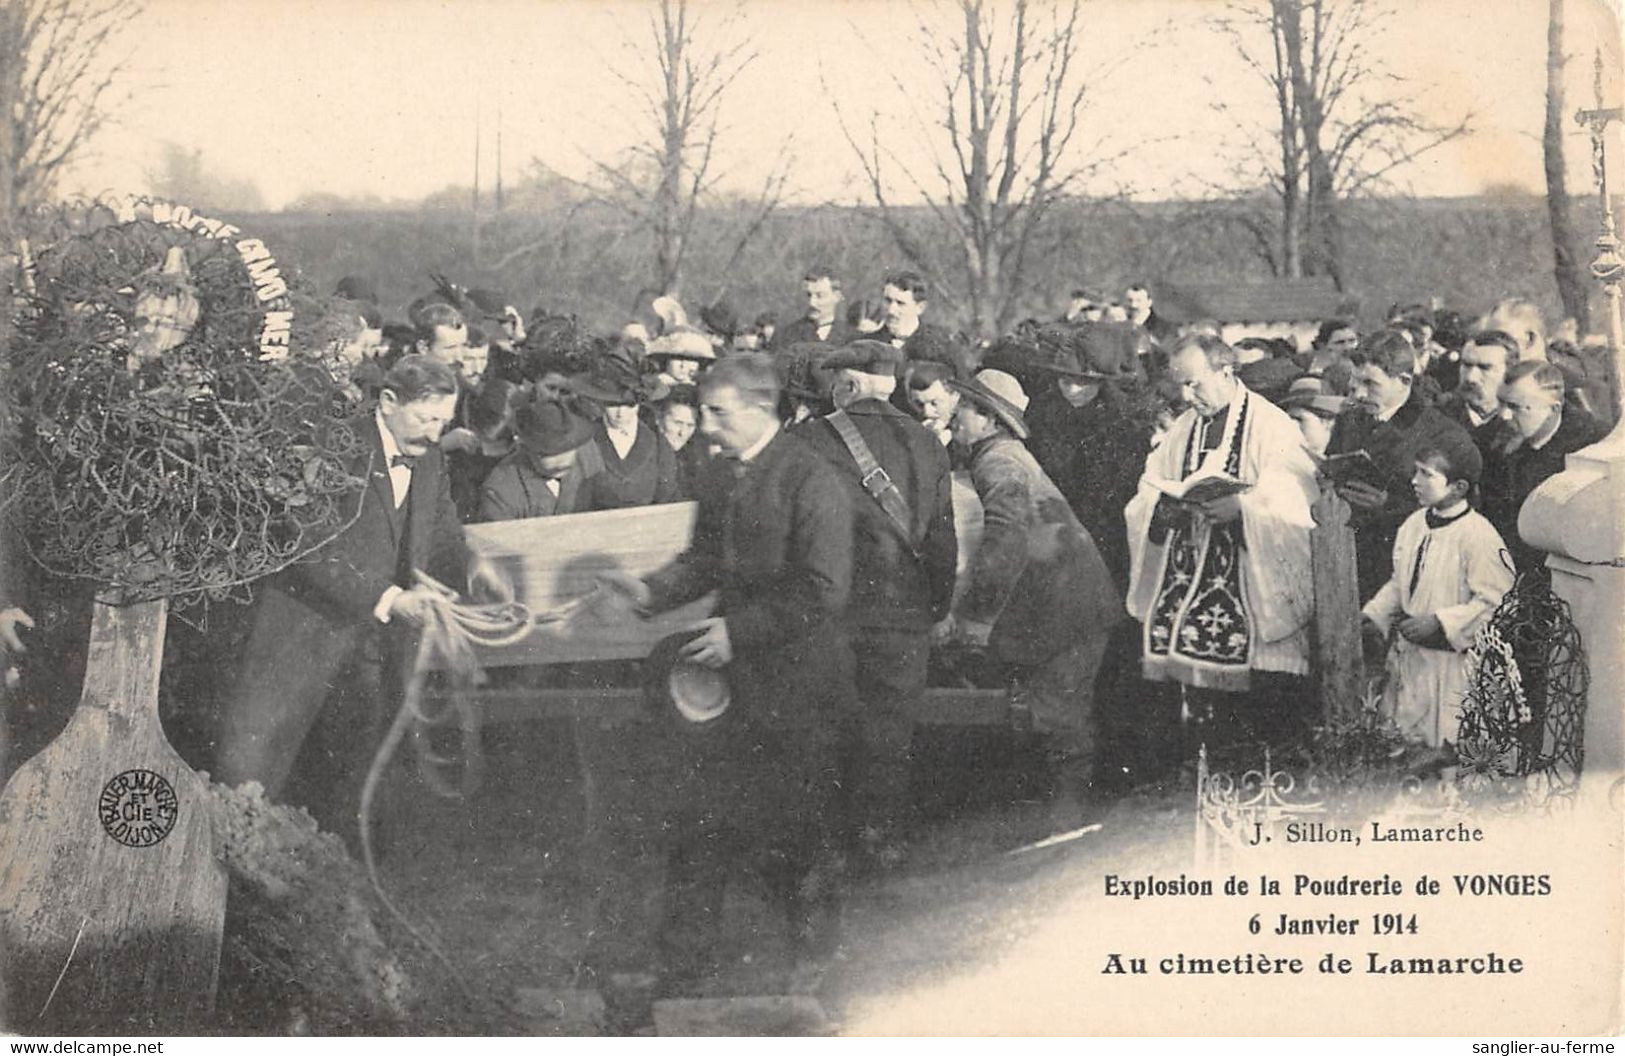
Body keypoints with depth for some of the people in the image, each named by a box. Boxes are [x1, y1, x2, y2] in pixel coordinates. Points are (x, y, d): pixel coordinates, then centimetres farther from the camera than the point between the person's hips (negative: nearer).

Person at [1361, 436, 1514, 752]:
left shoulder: (1478, 535, -19)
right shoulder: (1414, 524, 5)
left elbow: (1493, 602, -19)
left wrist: (1439, 622, -22)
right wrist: (1373, 614, 6)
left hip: (1450, 657, -7)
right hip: (1407, 650, 7)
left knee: (1442, 743, -1)